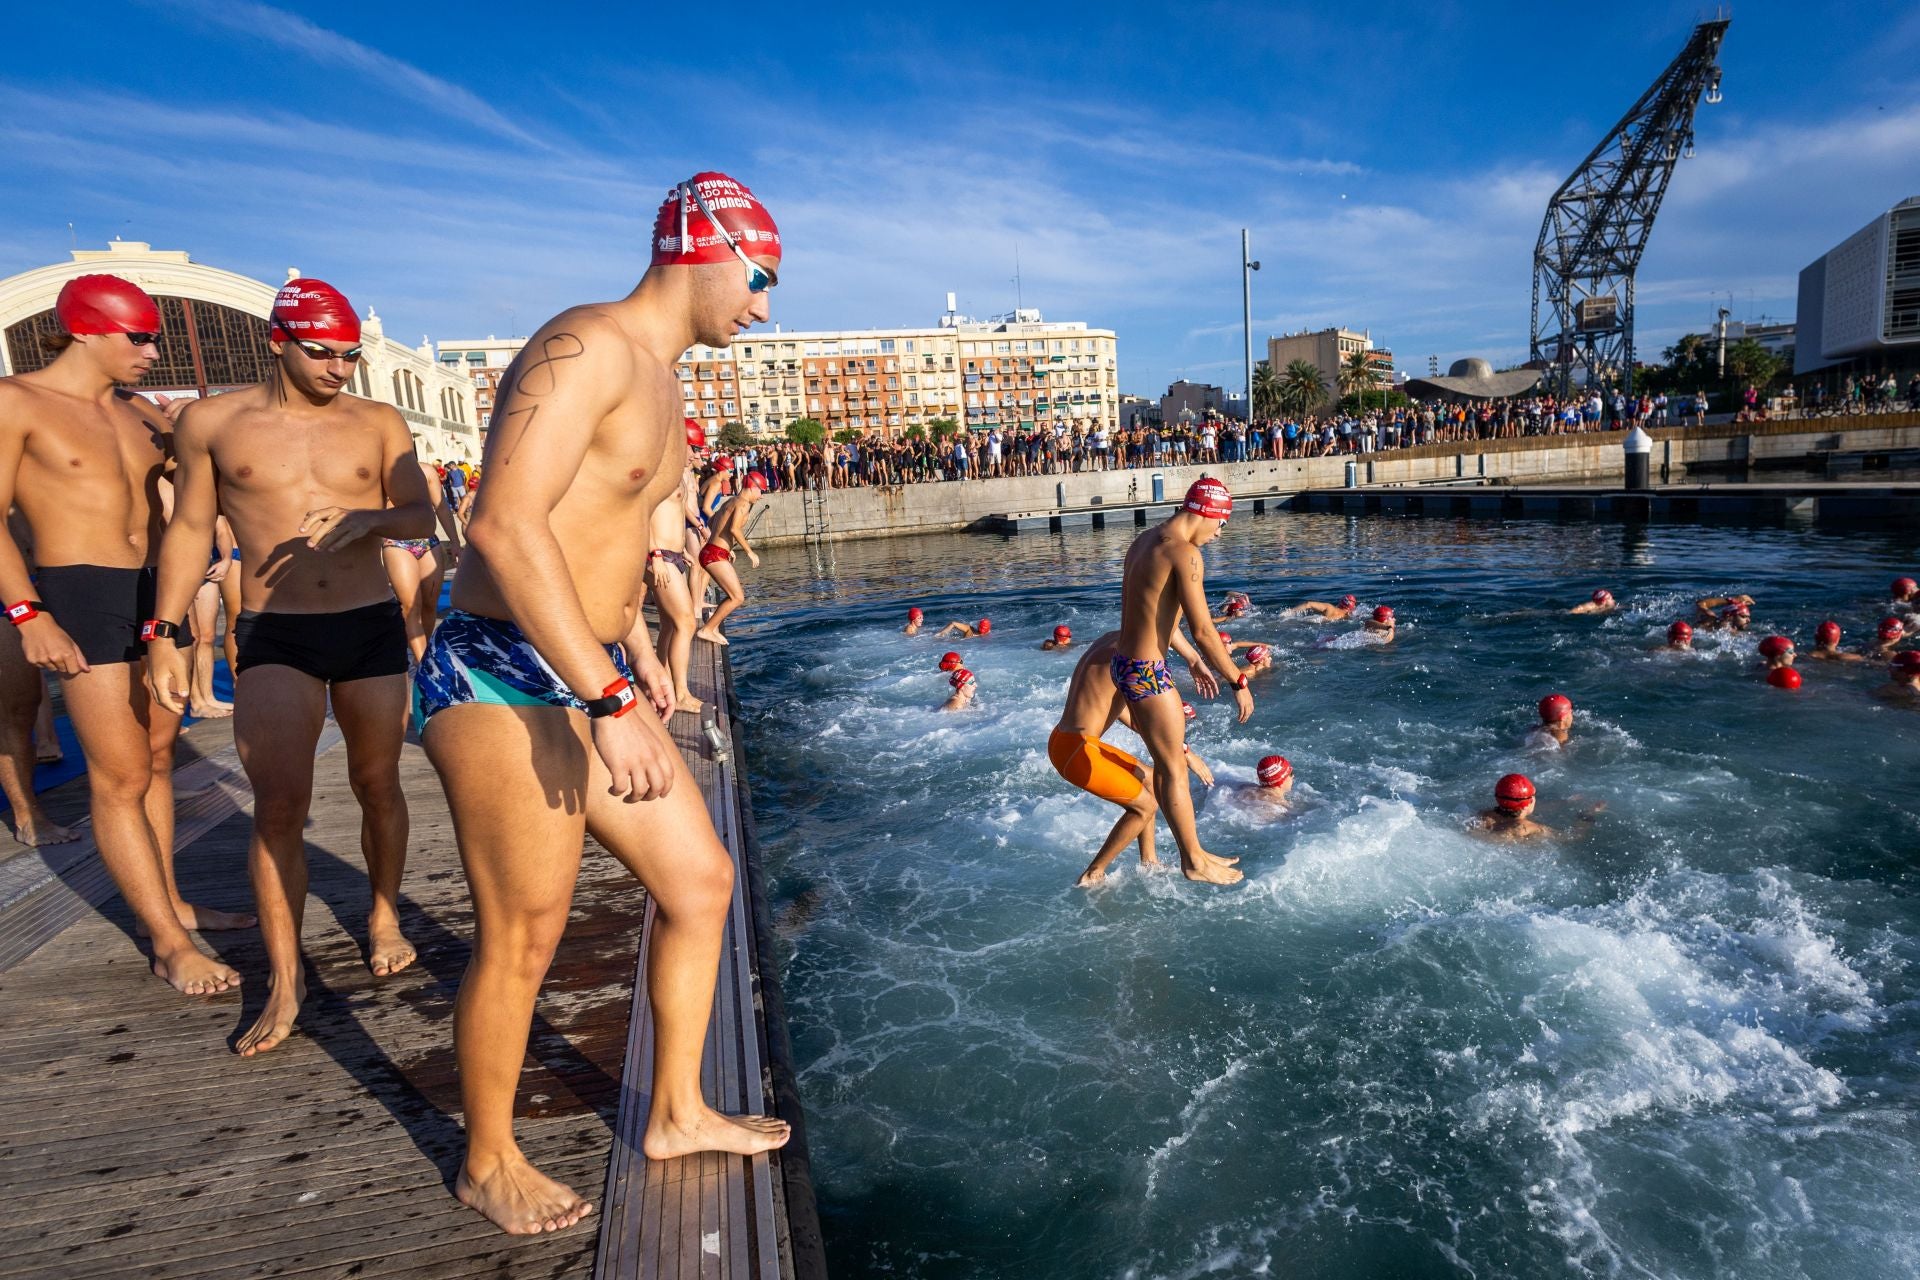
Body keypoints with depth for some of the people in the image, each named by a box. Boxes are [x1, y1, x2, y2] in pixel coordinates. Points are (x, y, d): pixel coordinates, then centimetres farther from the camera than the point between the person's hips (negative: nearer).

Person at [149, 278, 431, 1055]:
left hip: (372, 627, 1)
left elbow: (423, 517, -1)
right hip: (274, 638, -1)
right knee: (278, 805, -7)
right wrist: (162, 634, 4)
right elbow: (188, 530, 9)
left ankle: (383, 915, 31)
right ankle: (285, 979, 4)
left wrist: (368, 517, -23)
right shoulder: (211, 422, 4)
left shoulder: (379, 423, 4)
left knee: (377, 784, 10)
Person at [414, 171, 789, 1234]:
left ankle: (677, 1113, 30)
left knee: (700, 880, 12)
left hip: (585, 677, 10)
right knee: (521, 937, 3)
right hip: (500, 681, -10)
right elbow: (506, 526, -28)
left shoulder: (658, 380, 17)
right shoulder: (590, 346, -16)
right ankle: (487, 1163, 29)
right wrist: (610, 701, -30)